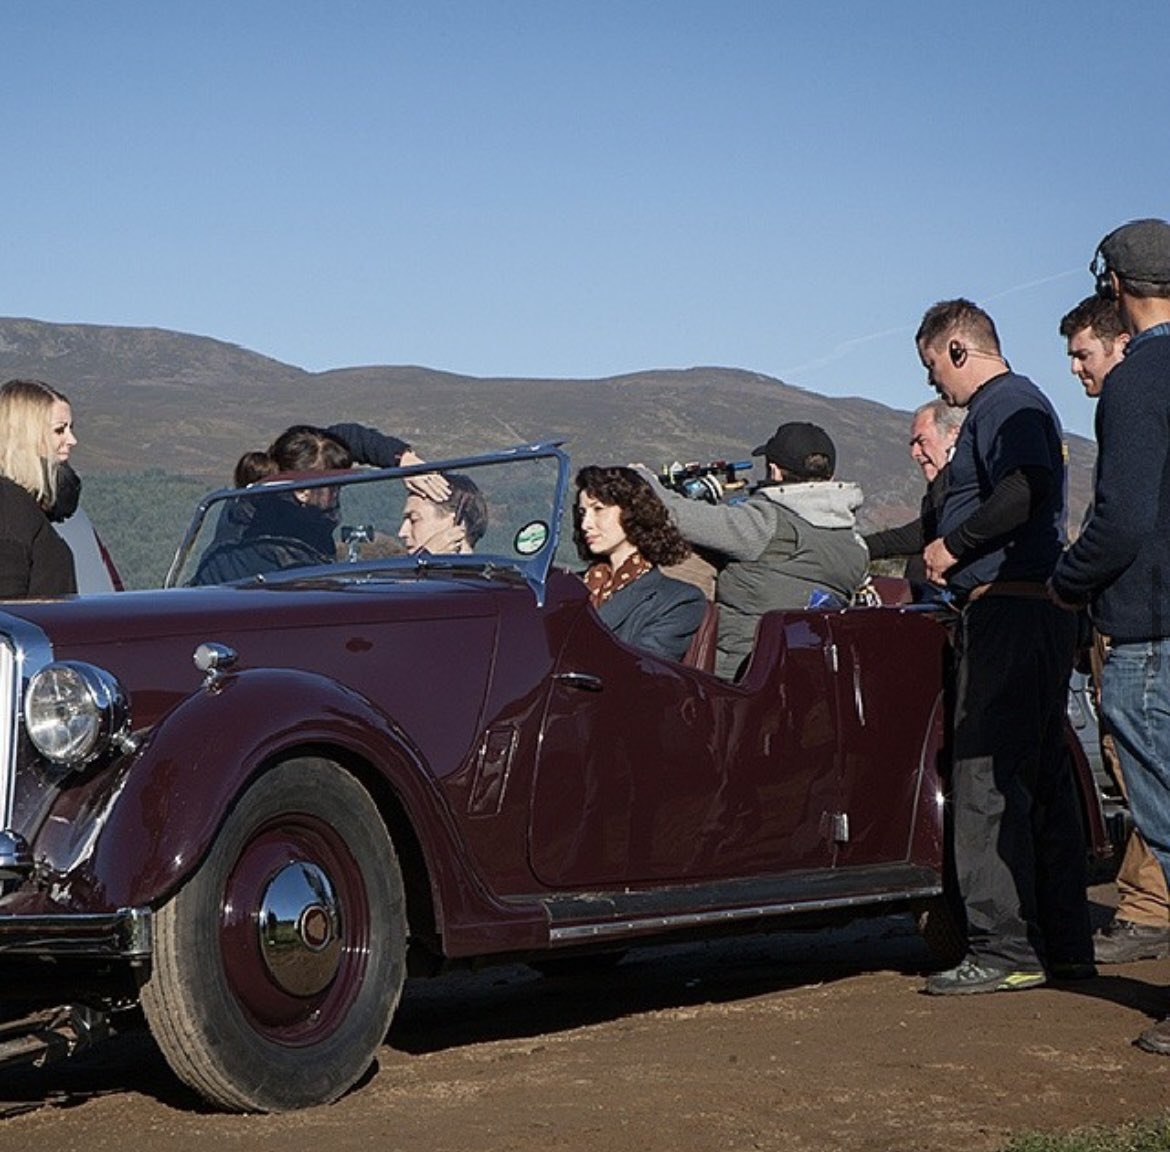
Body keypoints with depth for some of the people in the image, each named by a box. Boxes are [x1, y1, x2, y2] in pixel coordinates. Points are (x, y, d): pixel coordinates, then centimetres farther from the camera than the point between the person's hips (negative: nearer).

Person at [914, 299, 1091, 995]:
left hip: (1007, 610, -11)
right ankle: (1064, 945, 16)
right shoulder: (1018, 403, 24)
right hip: (1040, 612, 11)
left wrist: (951, 546, -13)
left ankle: (1005, 950, -13)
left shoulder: (1006, 405, -9)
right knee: (1043, 776, 12)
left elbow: (1024, 492, -25)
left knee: (984, 776, -12)